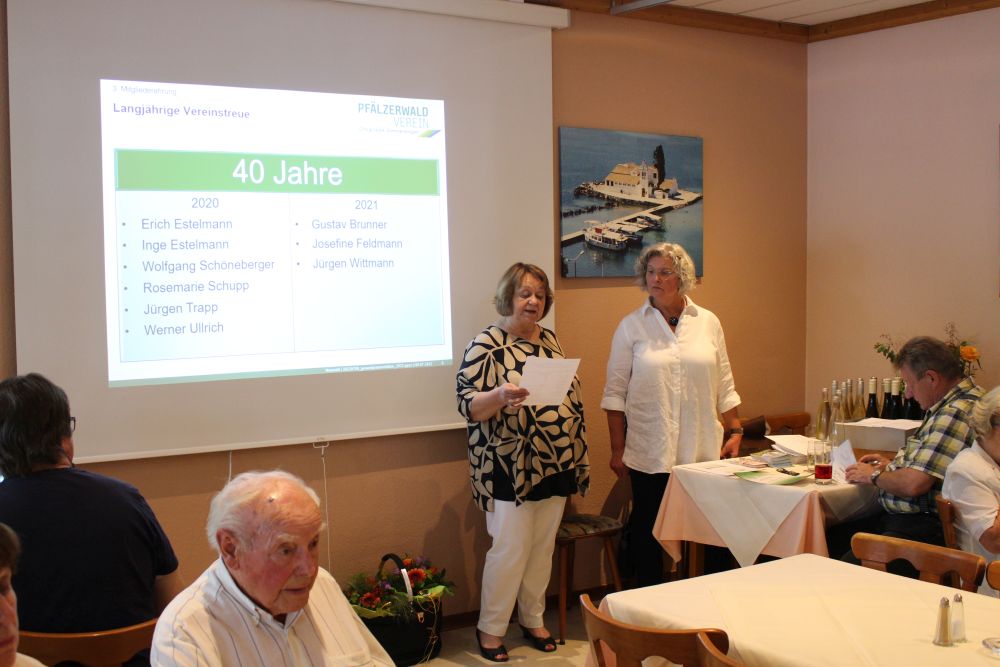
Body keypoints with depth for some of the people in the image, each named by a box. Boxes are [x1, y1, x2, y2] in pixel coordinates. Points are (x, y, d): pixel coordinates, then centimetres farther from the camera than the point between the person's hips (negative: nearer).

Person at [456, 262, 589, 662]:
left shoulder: (549, 340, 12)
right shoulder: (486, 345, -9)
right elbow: (467, 404, -15)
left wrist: (579, 456, 16)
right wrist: (500, 396, -35)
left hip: (555, 465, 7)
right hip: (510, 469, -6)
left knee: (543, 547, 13)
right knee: (510, 550, -3)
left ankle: (533, 620, 28)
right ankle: (490, 628, 13)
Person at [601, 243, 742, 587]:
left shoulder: (708, 322, 7)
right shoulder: (631, 326, 2)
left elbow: (725, 386, 12)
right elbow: (615, 393, 2)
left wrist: (735, 432, 6)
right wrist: (617, 449, -1)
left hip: (702, 451, 1)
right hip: (650, 453, -1)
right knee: (647, 531, 4)